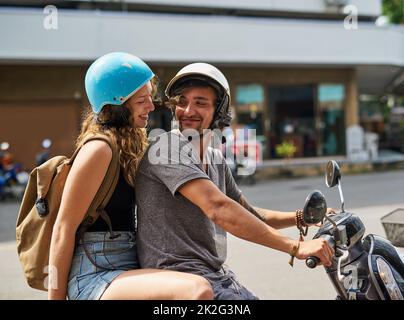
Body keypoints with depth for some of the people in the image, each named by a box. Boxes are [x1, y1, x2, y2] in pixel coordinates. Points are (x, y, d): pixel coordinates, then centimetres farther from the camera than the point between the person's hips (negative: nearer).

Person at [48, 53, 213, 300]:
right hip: (94, 279, -10)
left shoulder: (131, 143, 13)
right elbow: (64, 228, -15)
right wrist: (56, 295, -12)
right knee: (199, 290, -32)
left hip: (127, 268, 10)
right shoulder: (99, 149, -15)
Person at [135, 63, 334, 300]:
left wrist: (303, 218, 9)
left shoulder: (216, 159, 14)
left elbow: (249, 214, 23)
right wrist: (296, 247, -23)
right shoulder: (167, 147, -13)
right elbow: (219, 209, -23)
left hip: (218, 276, 8)